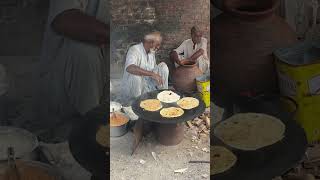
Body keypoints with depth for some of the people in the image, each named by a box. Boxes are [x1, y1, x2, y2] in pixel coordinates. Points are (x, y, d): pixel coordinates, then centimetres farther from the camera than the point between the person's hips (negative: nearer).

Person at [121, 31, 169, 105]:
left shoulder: (152, 52, 6)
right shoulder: (134, 50, -20)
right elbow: (129, 68, -41)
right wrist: (152, 74, -43)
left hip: (148, 86, 7)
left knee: (163, 66, -5)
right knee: (135, 75, -38)